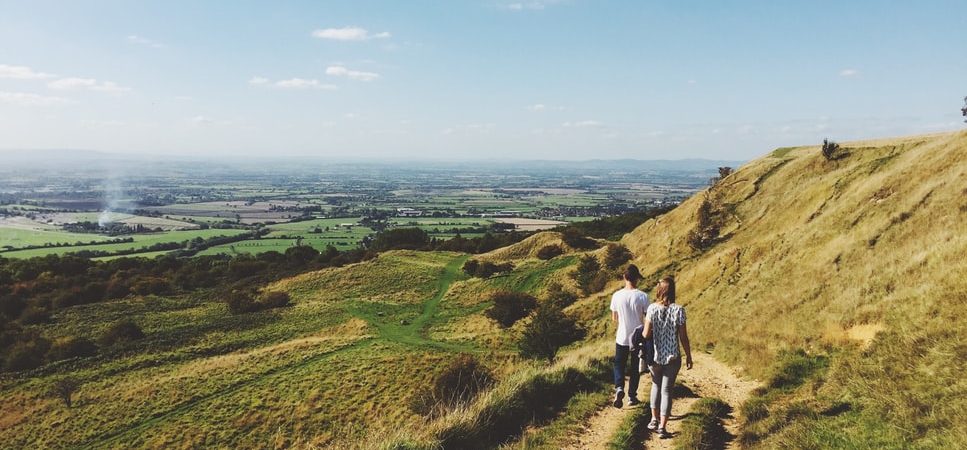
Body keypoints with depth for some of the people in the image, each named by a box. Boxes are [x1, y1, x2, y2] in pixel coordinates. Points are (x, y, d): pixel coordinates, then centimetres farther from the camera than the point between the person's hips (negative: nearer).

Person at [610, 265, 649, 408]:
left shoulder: (617, 296, -9)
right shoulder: (642, 296, -14)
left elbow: (614, 318, 2)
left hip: (622, 338, 1)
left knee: (619, 365, 16)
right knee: (635, 368, 15)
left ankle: (619, 388, -7)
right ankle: (632, 396, 22)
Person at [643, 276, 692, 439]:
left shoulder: (652, 308, -9)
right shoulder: (678, 310, -11)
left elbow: (646, 334, -11)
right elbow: (683, 337, -7)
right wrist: (689, 356, 5)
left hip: (654, 356, 1)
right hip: (672, 357, -1)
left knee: (656, 385, 23)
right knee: (667, 390, 7)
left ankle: (654, 419, 24)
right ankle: (662, 427, 5)